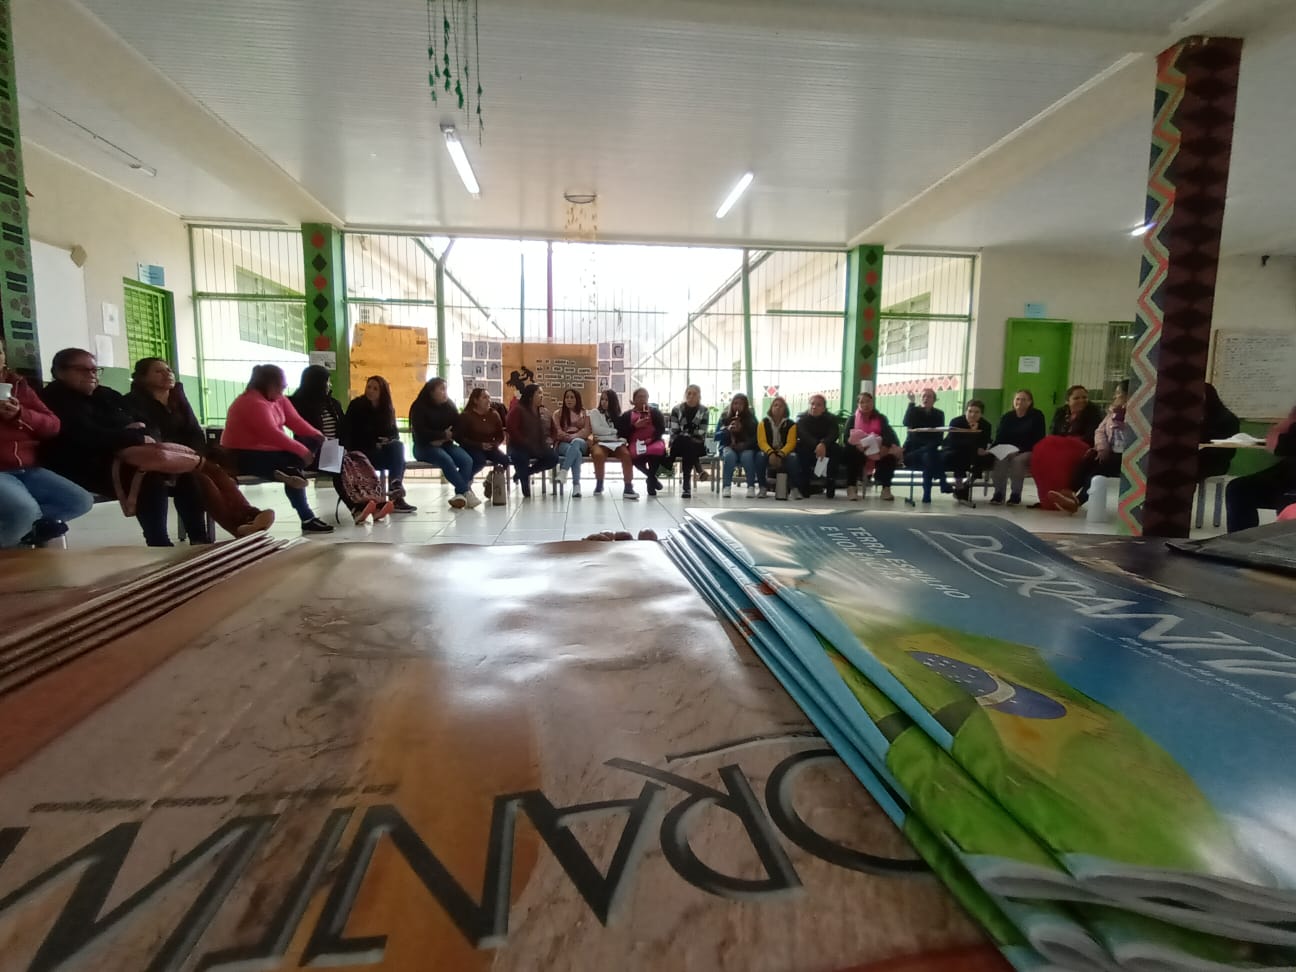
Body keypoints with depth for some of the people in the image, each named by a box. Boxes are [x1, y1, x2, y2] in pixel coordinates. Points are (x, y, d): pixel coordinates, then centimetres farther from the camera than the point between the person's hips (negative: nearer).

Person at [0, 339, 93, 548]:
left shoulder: (18, 385, 17)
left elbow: (53, 425, 10)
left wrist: (21, 414, -9)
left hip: (27, 469, 5)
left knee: (82, 501, -10)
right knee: (24, 510, -32)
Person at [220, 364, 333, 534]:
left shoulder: (278, 399, 9)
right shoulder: (253, 403, -21)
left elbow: (295, 421, 1)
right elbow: (272, 434, -29)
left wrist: (318, 436, -15)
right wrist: (301, 450, -28)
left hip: (267, 450, 9)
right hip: (243, 456, -9)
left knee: (312, 442, -7)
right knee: (291, 464, -26)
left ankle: (289, 472, -31)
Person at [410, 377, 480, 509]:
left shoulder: (450, 406, 10)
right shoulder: (419, 407, -4)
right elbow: (421, 432, -14)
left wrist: (443, 439, -14)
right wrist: (443, 434, -10)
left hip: (445, 444, 5)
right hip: (424, 446, -5)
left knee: (467, 460, -26)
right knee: (446, 460, -35)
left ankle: (460, 493, -32)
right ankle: (466, 492, -33)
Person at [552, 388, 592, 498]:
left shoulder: (585, 413, 17)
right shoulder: (558, 413, 17)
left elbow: (587, 431, 1)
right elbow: (558, 432, 4)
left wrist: (574, 436, -17)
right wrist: (567, 436, -17)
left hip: (581, 442, 1)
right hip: (564, 444, 0)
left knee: (576, 442, -41)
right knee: (576, 453, -38)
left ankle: (563, 470, -50)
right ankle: (576, 485, -49)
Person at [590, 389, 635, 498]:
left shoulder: (618, 414, 21)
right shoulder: (595, 412, 12)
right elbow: (597, 429, -4)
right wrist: (615, 431, 1)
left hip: (617, 442, 2)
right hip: (601, 442, -2)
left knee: (627, 455, -33)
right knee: (598, 455, -38)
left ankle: (628, 488, -35)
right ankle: (599, 484, -16)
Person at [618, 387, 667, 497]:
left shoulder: (655, 412, 15)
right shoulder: (627, 415, 16)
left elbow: (661, 428, 3)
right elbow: (622, 433, 6)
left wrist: (652, 439, -13)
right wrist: (635, 426, -8)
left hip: (653, 441, 0)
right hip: (636, 442, 0)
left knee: (658, 450, -39)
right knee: (636, 454, -38)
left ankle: (651, 478, -9)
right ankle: (652, 477, -7)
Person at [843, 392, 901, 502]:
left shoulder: (881, 418, 9)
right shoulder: (853, 420, 8)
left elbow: (889, 435, -7)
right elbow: (847, 438, -8)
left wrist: (885, 447, -29)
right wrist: (857, 445, -30)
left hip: (878, 453, 1)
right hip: (859, 452, -1)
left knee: (890, 455, -28)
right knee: (851, 453, -33)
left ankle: (886, 489, -24)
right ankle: (851, 487, -32)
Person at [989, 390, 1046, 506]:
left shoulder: (1037, 416, -1)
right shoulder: (1007, 416, 10)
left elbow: (1039, 439, -9)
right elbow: (1000, 437, 4)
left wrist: (1020, 451, -24)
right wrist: (991, 449, -17)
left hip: (1028, 452, -3)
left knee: (1018, 460, -37)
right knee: (997, 459, -30)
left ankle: (1016, 494, -22)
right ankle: (998, 492, -19)